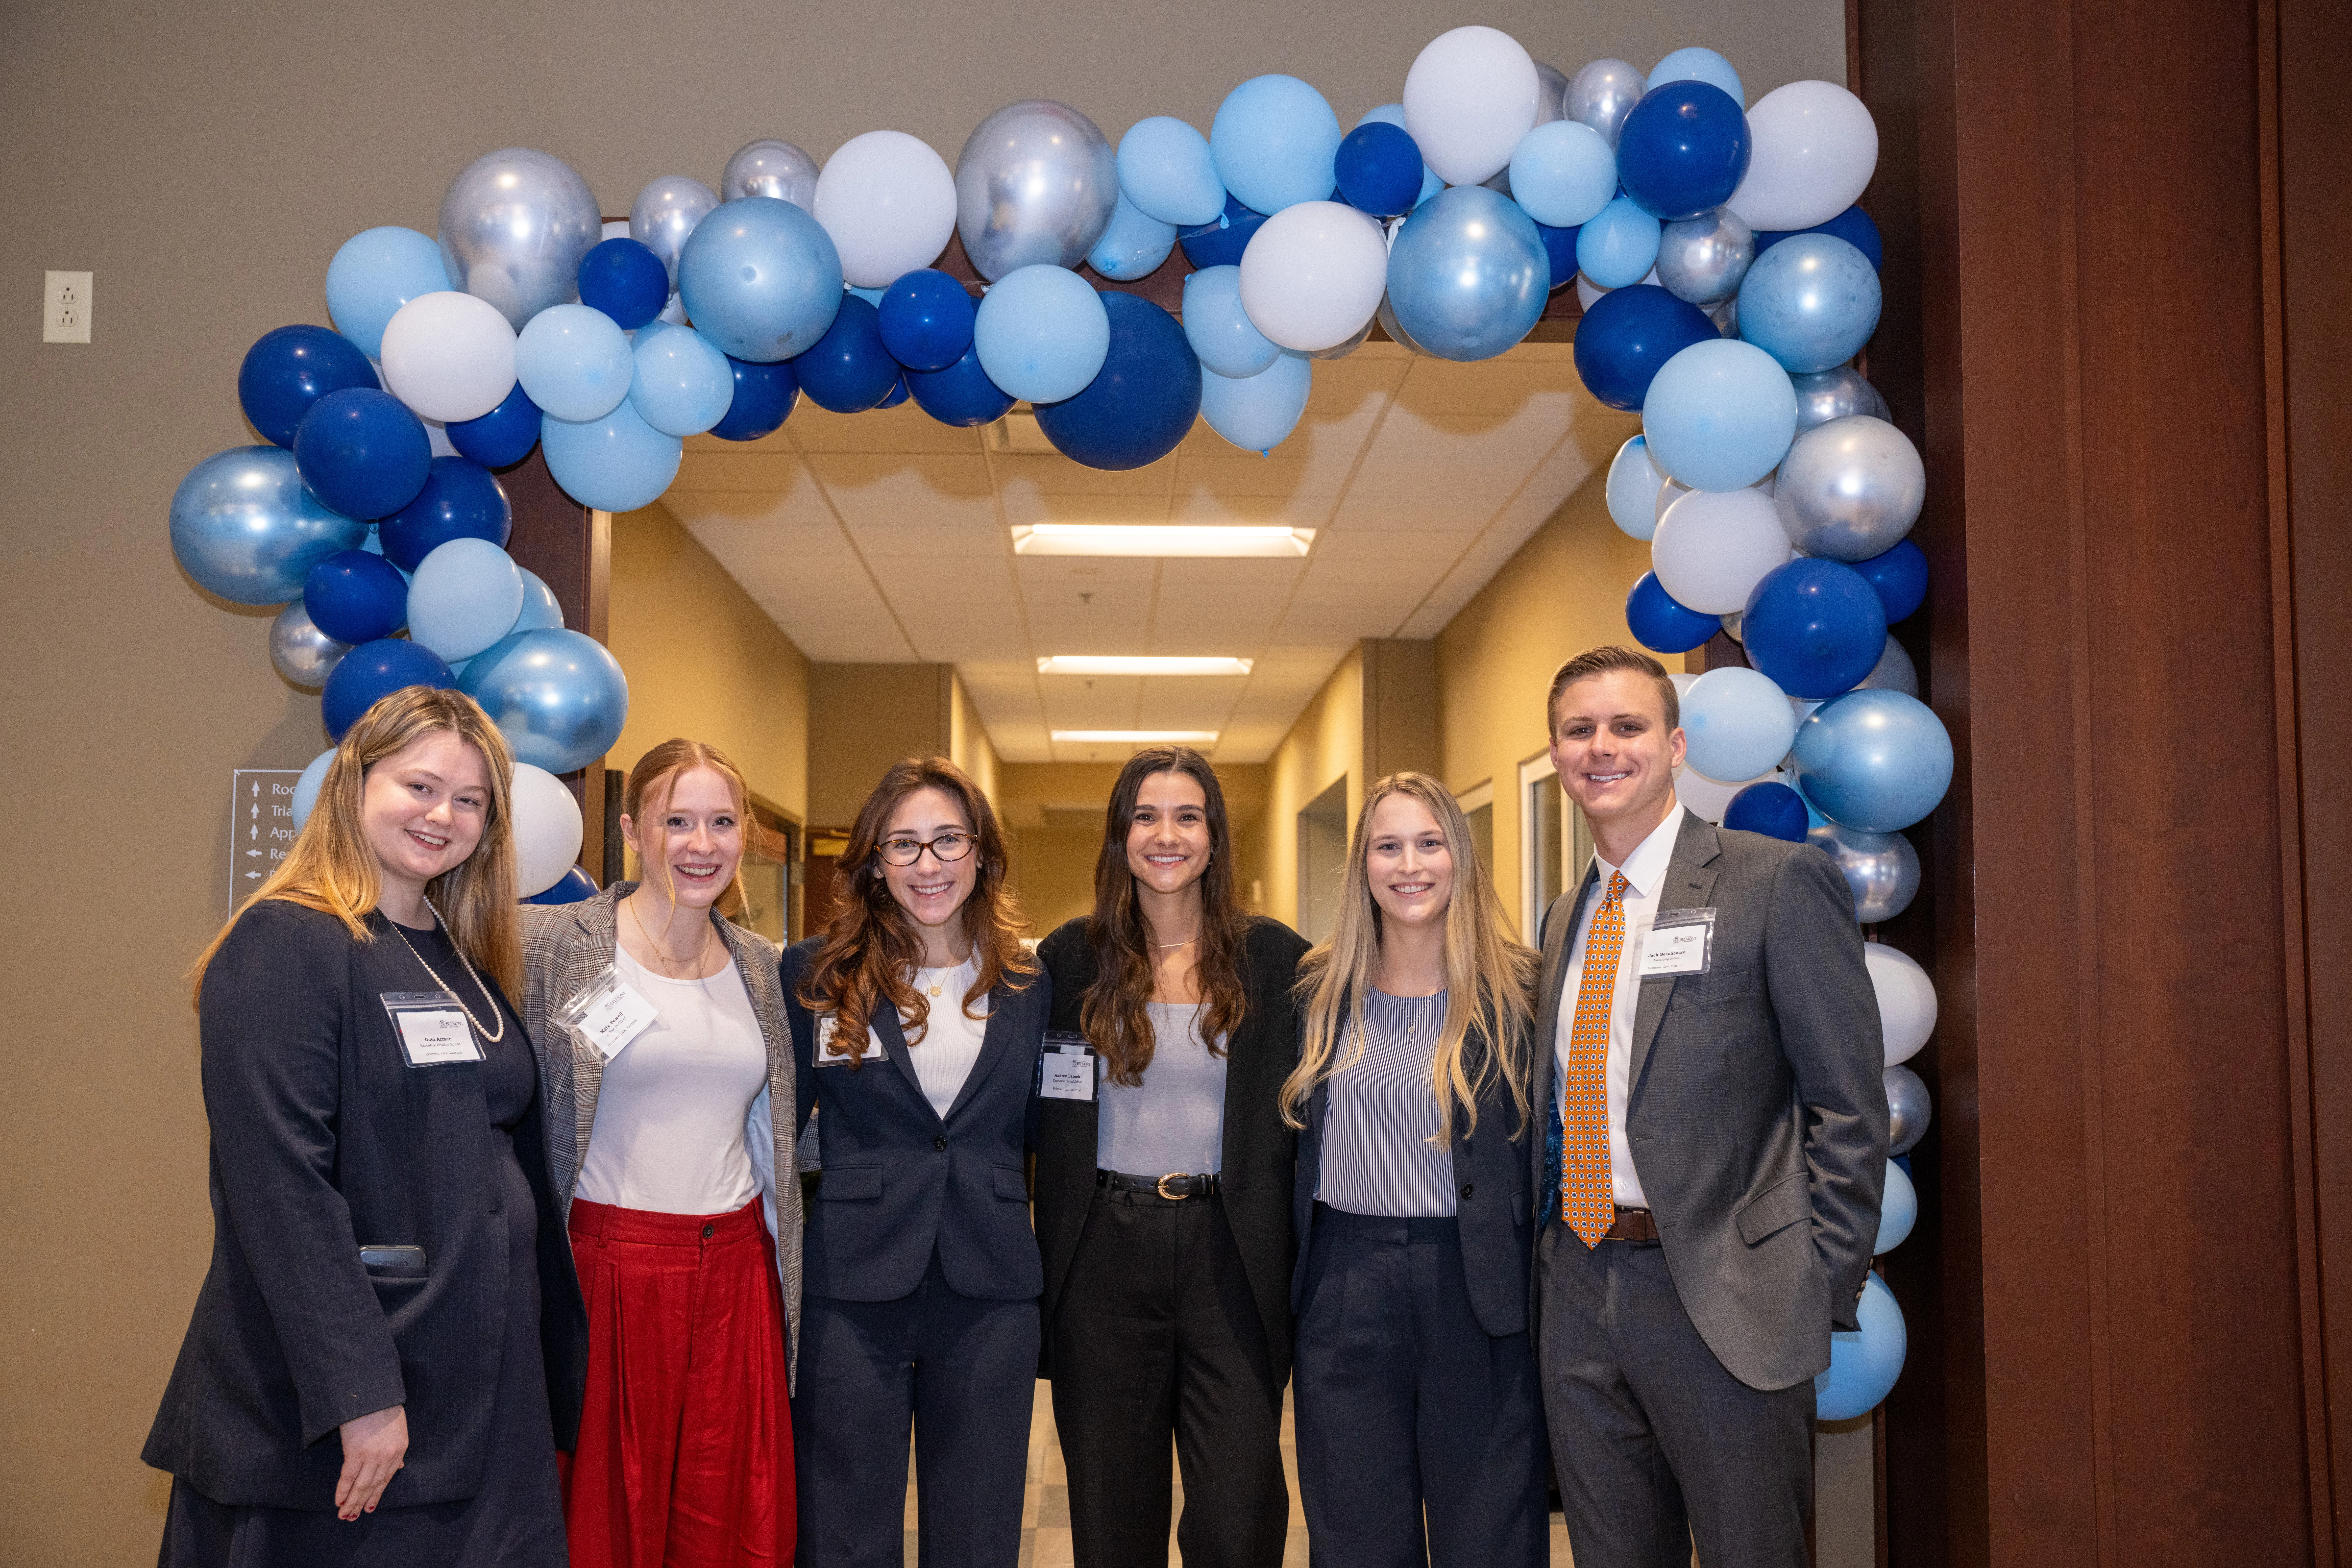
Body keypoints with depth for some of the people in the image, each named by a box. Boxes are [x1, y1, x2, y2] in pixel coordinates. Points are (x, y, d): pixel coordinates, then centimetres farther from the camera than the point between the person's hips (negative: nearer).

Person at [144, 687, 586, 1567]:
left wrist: (557, 1353, 13)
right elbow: (280, 1187, -20)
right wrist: (360, 1394, -23)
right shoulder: (285, 945, -12)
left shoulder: (466, 962, 11)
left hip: (488, 1382, 7)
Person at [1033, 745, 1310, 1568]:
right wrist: (1045, 1267, -1)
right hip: (1105, 1253, 1)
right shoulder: (1072, 958, 4)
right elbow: (1045, 1119, 7)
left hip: (1232, 1253, -1)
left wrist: (1296, 1256, -4)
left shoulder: (1275, 956, 2)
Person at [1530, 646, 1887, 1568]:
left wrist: (1818, 1294, -13)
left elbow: (1849, 1109, -9)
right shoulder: (1565, 918, 13)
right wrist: (1549, 1268, 8)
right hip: (1577, 1294, 6)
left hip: (1725, 1300, -6)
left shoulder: (1781, 882, -7)